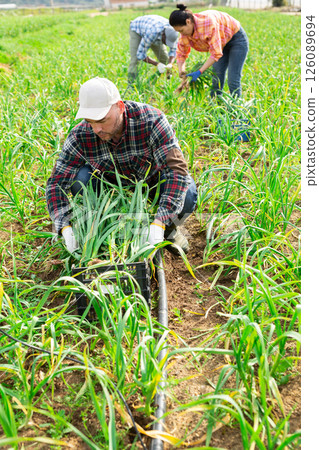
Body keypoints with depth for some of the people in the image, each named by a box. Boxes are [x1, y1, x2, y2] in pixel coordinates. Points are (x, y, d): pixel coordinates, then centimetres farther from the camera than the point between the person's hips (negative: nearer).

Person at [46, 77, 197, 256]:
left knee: (187, 195, -32)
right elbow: (57, 182, -22)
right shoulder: (80, 136, -27)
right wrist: (65, 227, -38)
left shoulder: (151, 120, -35)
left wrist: (159, 224, -50)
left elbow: (176, 169, -40)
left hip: (155, 177, -2)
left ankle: (170, 228, 2)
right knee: (79, 180, -27)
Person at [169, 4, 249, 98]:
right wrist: (181, 70, -20)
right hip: (222, 44, 7)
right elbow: (181, 53, 0)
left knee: (233, 81, -12)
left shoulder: (208, 21, -37)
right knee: (216, 80, -1)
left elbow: (216, 53, -35)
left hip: (237, 38, -7)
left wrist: (200, 72, -35)